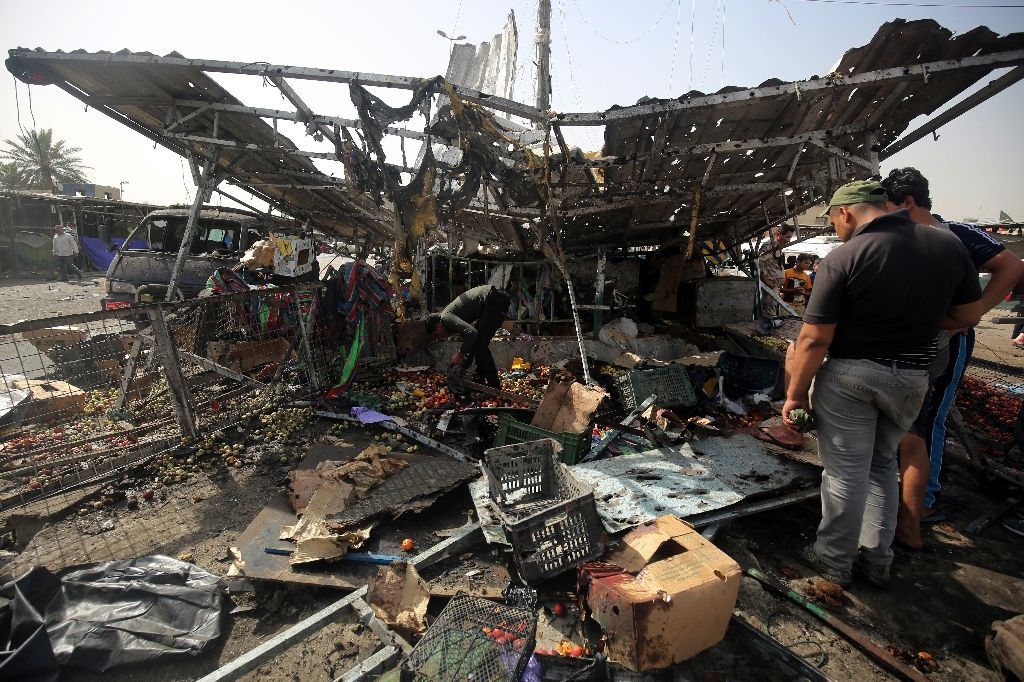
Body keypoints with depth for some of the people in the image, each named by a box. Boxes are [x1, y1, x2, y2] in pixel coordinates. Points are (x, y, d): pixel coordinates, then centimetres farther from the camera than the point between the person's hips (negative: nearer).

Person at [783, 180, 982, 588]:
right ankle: (876, 562, 32)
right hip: (912, 378, 5)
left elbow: (814, 340, -17)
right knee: (882, 466, 22)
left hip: (850, 375, -5)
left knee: (846, 471, 7)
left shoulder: (843, 258, -16)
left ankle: (835, 561, 24)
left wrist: (795, 394, -8)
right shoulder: (948, 245, 0)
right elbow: (968, 316, 9)